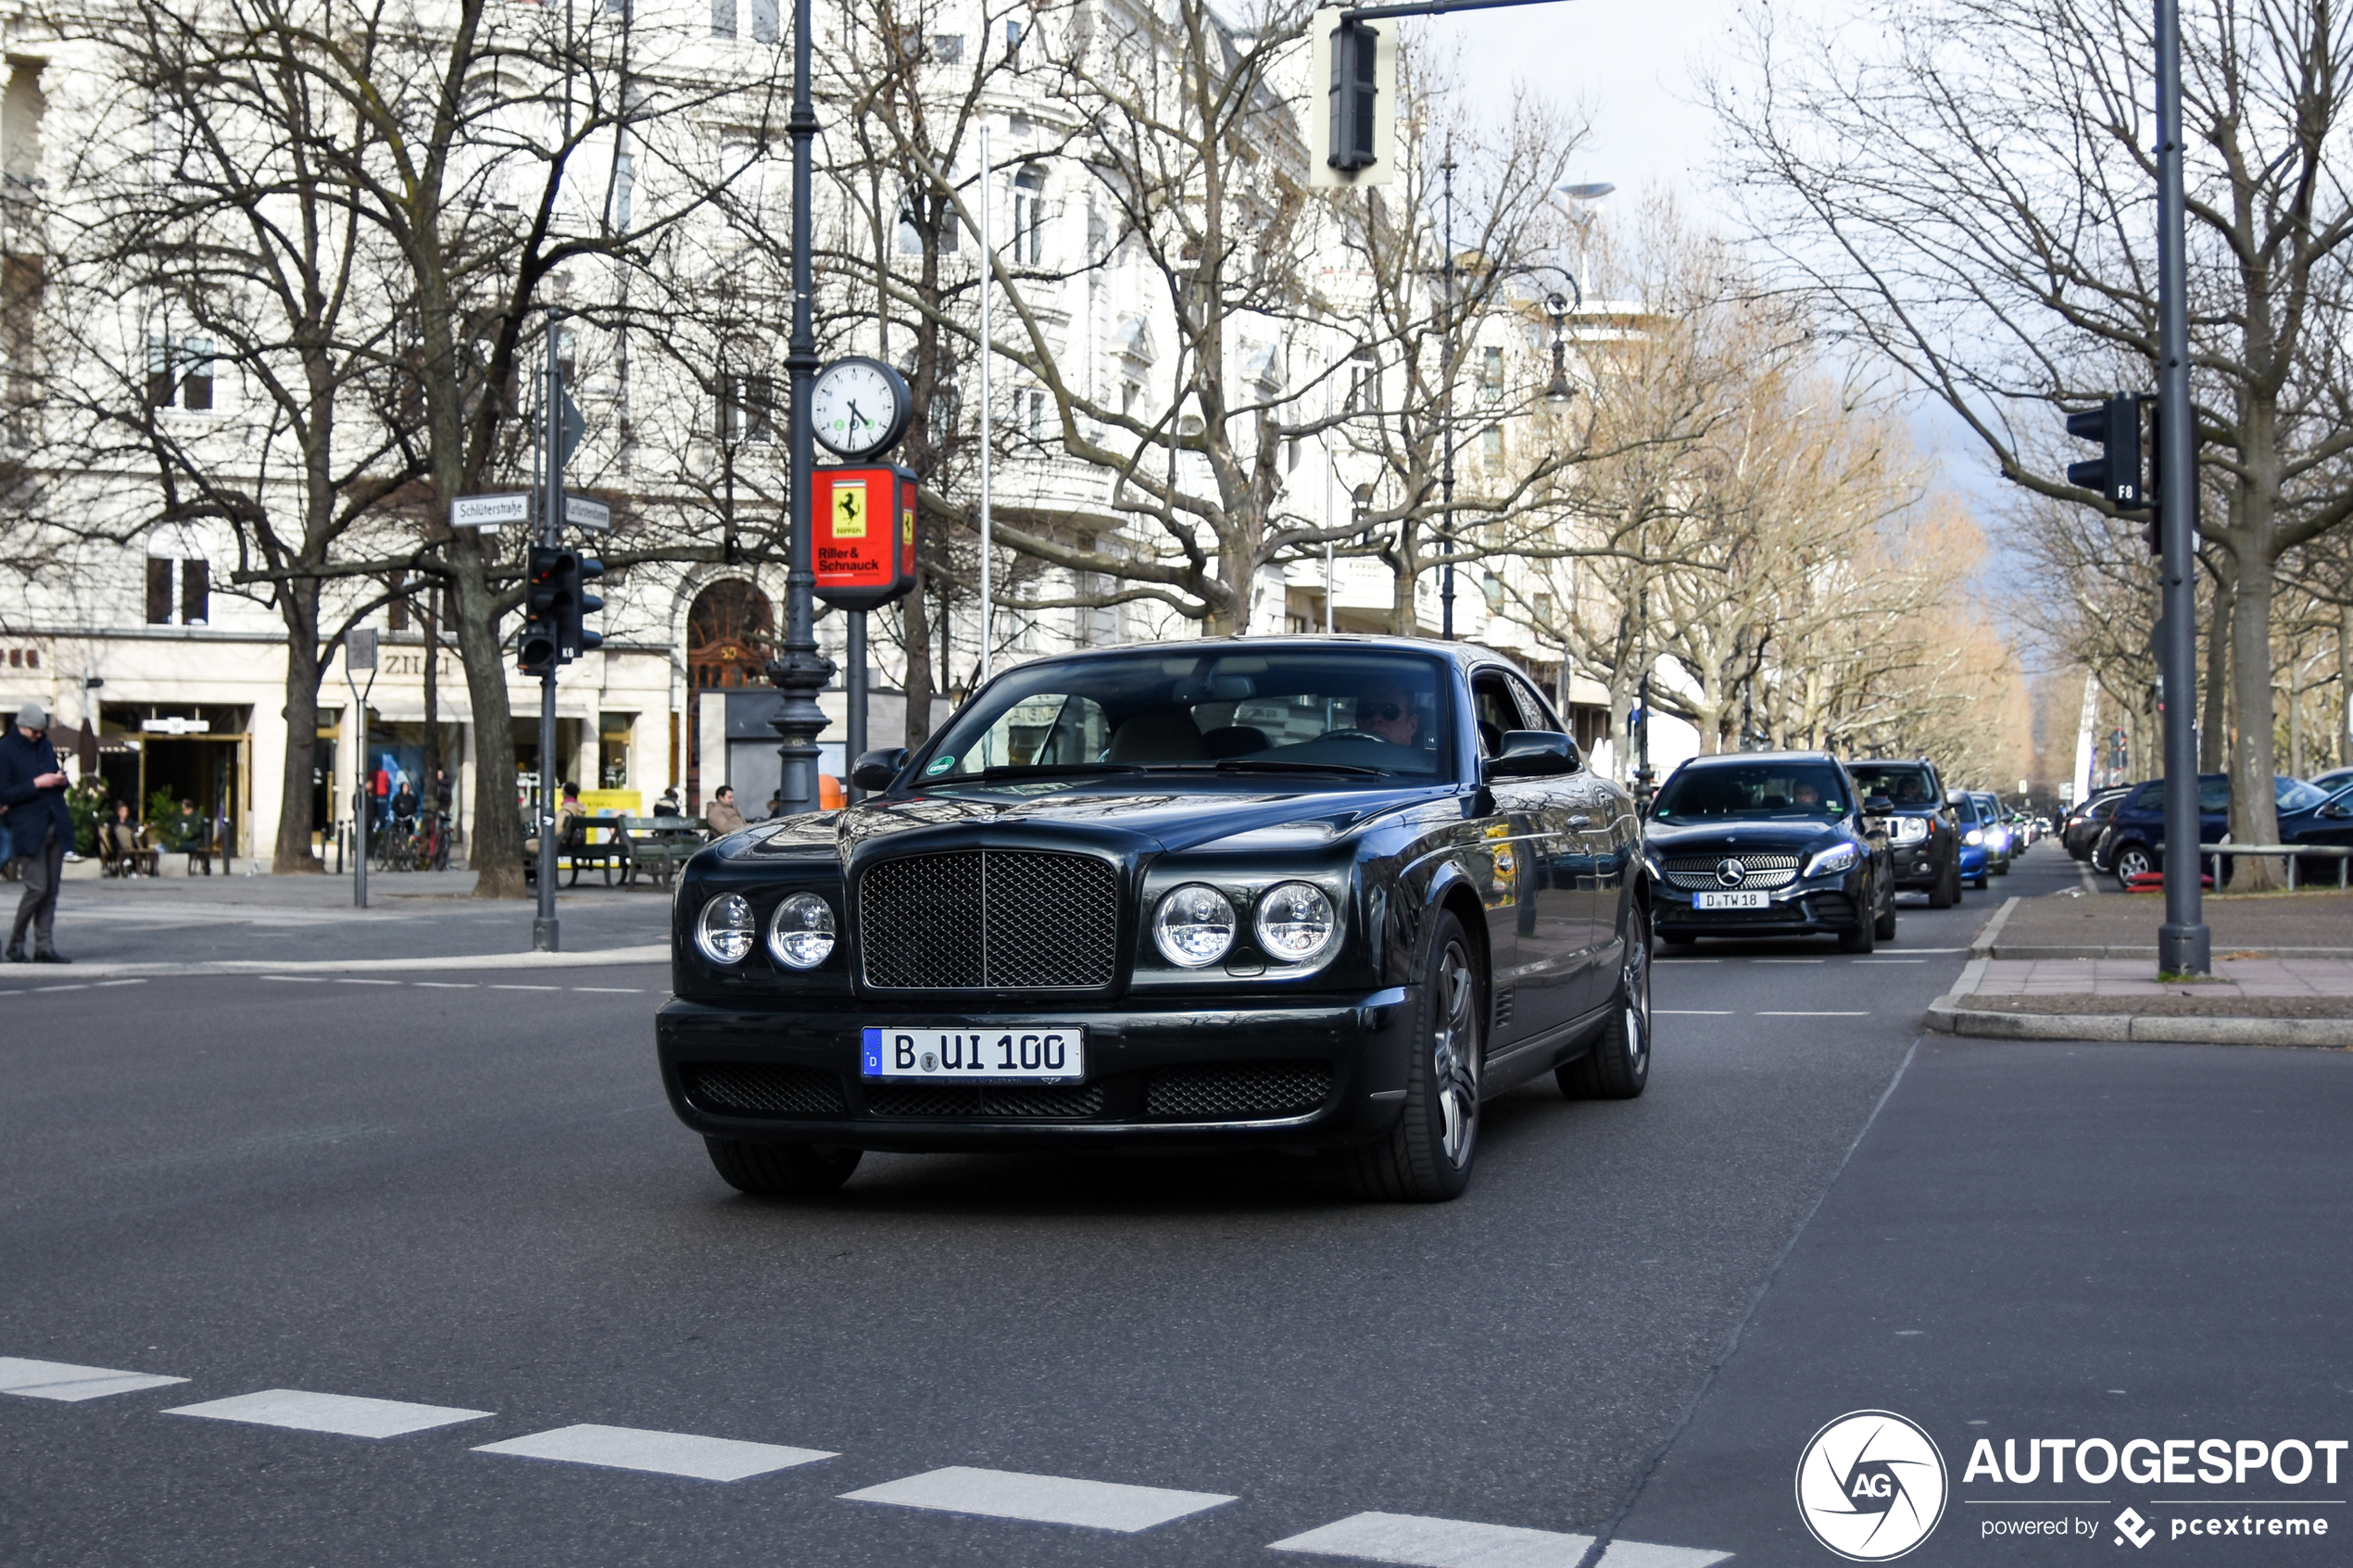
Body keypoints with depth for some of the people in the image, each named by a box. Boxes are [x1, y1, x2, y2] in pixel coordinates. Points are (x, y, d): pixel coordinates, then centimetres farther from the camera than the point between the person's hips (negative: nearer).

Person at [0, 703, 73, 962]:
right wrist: (36, 784, -17)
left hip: (56, 825, 6)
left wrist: (60, 781, 1)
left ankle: (44, 947, 7)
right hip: (30, 829, -6)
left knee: (51, 891, 4)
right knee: (37, 887, -10)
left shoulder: (45, 745, 15)